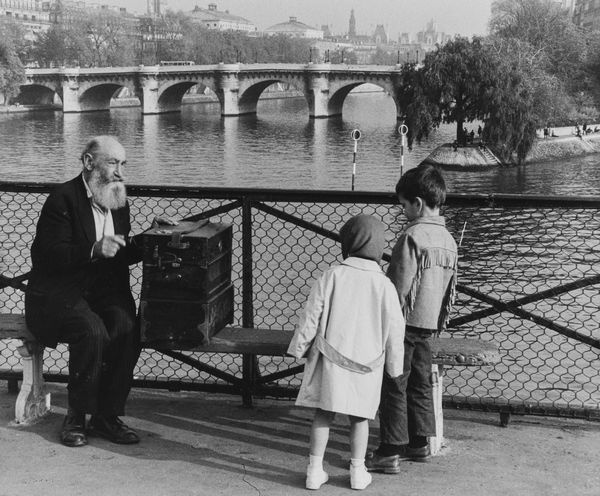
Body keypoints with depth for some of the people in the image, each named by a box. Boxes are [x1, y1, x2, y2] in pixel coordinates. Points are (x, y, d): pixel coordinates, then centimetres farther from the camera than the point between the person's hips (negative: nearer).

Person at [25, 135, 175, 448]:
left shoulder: (119, 202, 14)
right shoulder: (63, 199, -9)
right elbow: (47, 256, -18)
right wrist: (93, 250, -29)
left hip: (105, 291, 6)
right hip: (58, 293, -5)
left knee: (127, 328, -26)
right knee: (93, 332, -33)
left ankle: (106, 416, -13)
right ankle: (76, 418, -13)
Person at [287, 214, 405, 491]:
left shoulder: (332, 276, -9)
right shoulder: (384, 285, -7)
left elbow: (311, 317, -6)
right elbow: (394, 332, -2)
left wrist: (299, 349, 7)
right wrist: (394, 367, 10)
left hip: (330, 359, -1)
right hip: (366, 364, 1)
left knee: (323, 414, 10)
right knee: (359, 417, 15)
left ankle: (315, 471, 11)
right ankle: (358, 472, 20)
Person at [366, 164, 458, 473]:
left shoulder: (413, 236, -17)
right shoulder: (448, 239, 8)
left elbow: (400, 286, -18)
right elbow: (450, 288, 14)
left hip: (405, 320, -8)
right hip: (429, 323, 8)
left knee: (393, 386, -2)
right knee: (419, 383, 17)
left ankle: (390, 452, -1)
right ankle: (419, 442, 24)